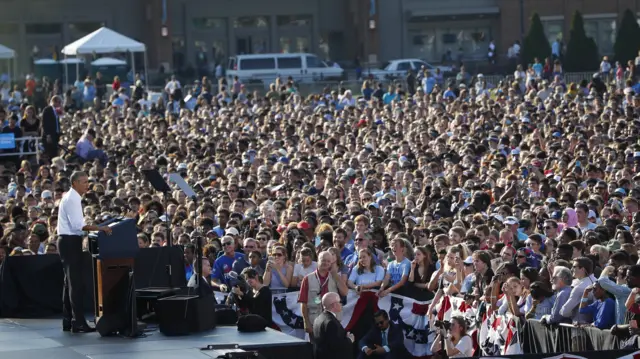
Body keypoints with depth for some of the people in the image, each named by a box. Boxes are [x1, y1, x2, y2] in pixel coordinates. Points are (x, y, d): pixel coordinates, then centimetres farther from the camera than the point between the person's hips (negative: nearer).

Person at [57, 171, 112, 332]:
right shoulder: (72, 199, -16)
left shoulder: (72, 198, 16)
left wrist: (95, 228, 16)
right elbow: (77, 225, -25)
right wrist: (99, 228, -28)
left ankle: (68, 321, 18)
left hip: (69, 241, 11)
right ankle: (79, 323, -12)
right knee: (77, 283, -11)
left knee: (70, 282, 14)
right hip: (70, 242, -11)